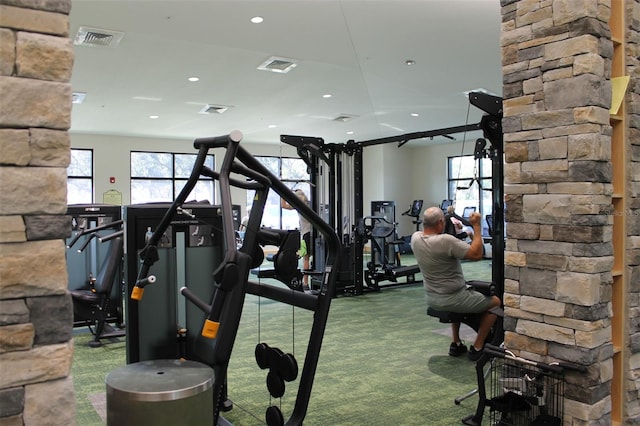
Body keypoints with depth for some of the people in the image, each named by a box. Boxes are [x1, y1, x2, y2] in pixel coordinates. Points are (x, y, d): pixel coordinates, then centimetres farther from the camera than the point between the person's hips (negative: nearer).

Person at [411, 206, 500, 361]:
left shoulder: (415, 238, -5)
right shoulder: (445, 240, -28)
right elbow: (477, 254, -24)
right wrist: (476, 226, -19)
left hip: (431, 298, 8)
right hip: (451, 299, -7)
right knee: (495, 301, 14)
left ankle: (456, 344, 35)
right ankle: (477, 348, 16)